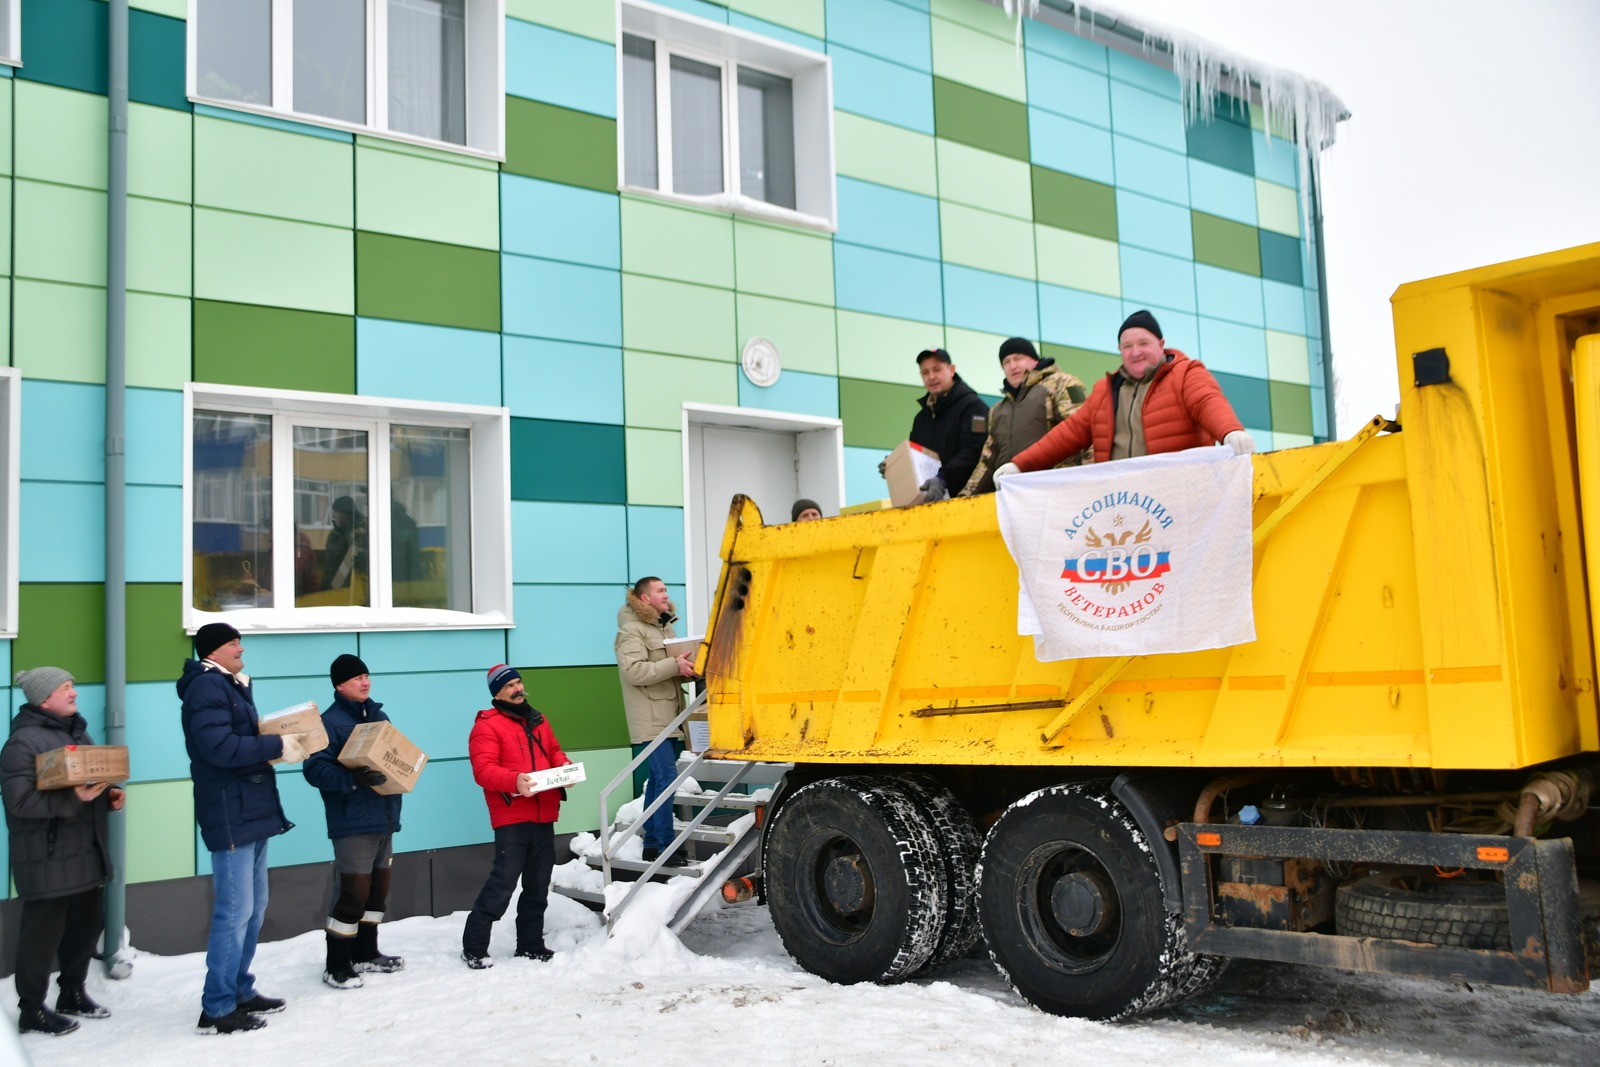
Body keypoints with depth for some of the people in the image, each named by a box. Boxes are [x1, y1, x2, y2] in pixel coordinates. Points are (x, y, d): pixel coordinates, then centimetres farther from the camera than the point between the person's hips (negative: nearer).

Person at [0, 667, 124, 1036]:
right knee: (42, 933, 0)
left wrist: (110, 794, 3)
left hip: (86, 852, 9)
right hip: (47, 858, -8)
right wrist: (73, 798, -31)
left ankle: (72, 992, 31)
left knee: (87, 923, 15)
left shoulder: (77, 731, 14)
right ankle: (32, 1009, 12)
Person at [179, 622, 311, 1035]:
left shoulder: (233, 686, 19)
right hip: (230, 814, -10)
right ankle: (217, 1009, -1)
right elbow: (219, 747, -24)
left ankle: (240, 992, 25)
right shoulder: (206, 687, -12)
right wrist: (277, 745, -20)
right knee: (235, 911, -7)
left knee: (253, 908, 15)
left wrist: (283, 744, 0)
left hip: (252, 812, 10)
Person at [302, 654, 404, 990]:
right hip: (352, 823, -8)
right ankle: (336, 965, 3)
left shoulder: (379, 716, 15)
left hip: (384, 819, 8)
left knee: (378, 888, 14)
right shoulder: (330, 721, -9)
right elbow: (315, 769, -18)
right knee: (353, 892, -8)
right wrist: (353, 779, -30)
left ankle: (365, 953, 27)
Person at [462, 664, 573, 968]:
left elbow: (554, 751, 24)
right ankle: (473, 947, 0)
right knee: (504, 881, -12)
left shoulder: (538, 720, 17)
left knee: (538, 886, 12)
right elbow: (483, 769, -15)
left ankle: (531, 946, 24)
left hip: (544, 816, 7)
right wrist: (515, 781, -31)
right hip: (512, 818, -7)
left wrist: (565, 766, 1)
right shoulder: (487, 725, -6)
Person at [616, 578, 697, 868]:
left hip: (670, 717, 8)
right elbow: (634, 671, -22)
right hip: (651, 720, -8)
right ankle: (666, 848, -11)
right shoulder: (631, 631, -9)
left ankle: (652, 843, 18)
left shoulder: (667, 628, 18)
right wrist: (674, 665, -26)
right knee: (666, 777, -14)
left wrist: (690, 667, 3)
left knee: (657, 779, 11)